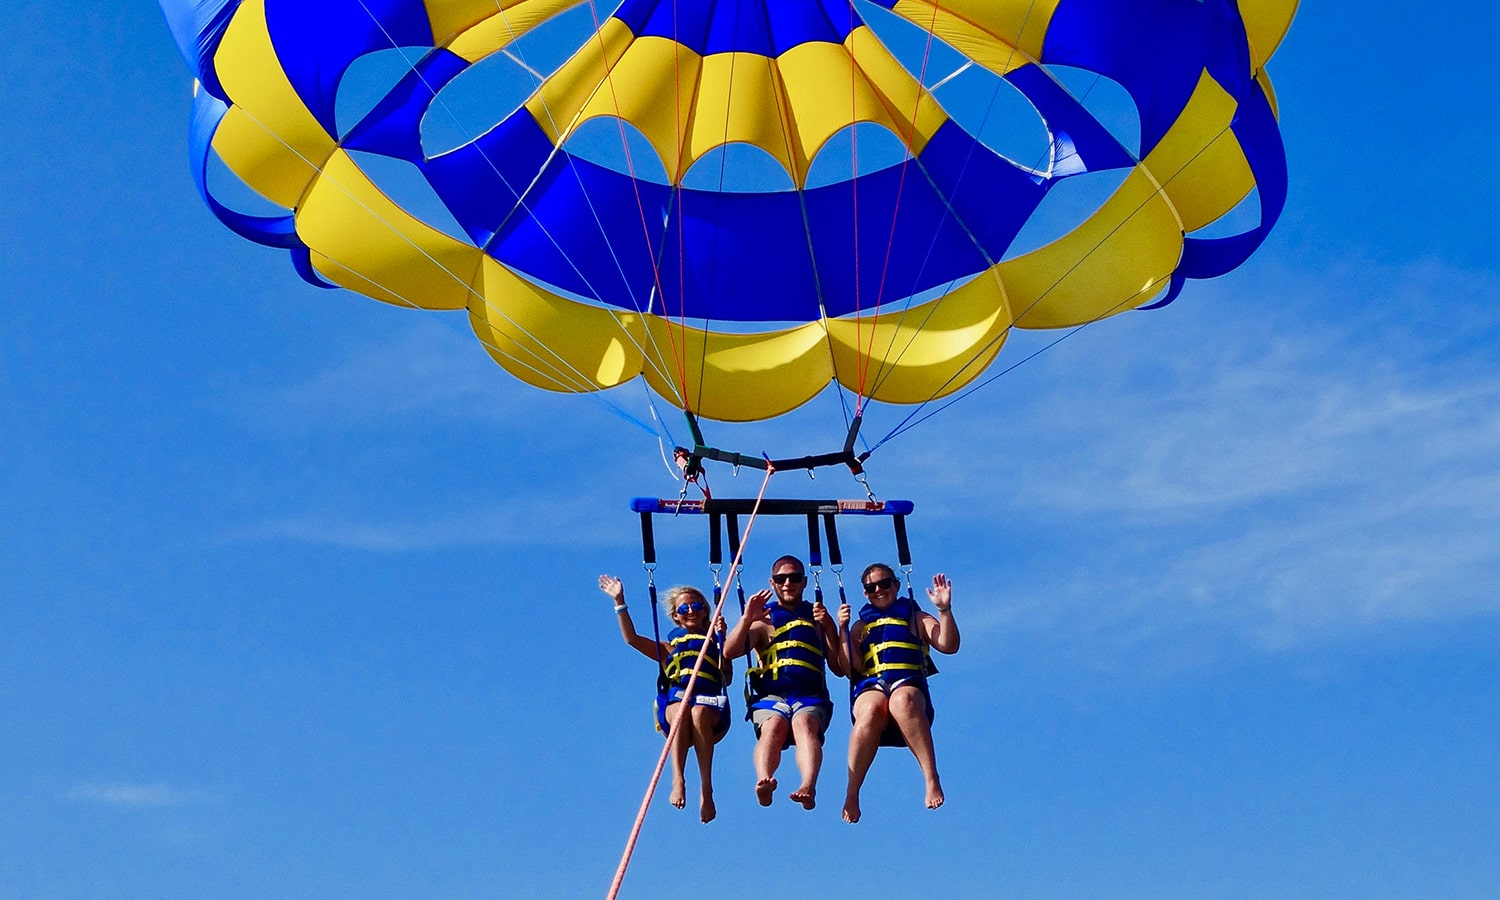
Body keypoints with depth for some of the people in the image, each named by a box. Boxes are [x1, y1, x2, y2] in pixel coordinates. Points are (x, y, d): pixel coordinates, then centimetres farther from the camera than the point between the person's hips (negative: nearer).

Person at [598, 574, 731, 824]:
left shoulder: (715, 643, 25)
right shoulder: (668, 648, 29)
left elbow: (726, 678, 5)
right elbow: (631, 638, 14)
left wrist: (721, 638, -5)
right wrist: (619, 602, 6)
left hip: (711, 703, -1)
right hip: (674, 700, 1)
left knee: (699, 713, -38)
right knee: (680, 708, -37)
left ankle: (706, 789, -41)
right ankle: (677, 780, -48)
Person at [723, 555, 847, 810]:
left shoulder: (817, 617, 23)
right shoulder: (763, 621, 20)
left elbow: (840, 669, 15)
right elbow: (729, 651, 3)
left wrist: (829, 627, 4)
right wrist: (746, 618, -9)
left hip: (810, 696, 0)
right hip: (771, 696, 0)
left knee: (804, 723, -35)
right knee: (773, 725, -35)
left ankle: (808, 786, -59)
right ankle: (763, 781, -60)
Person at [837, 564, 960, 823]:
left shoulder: (917, 618, 25)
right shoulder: (861, 626, 29)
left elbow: (948, 645, 7)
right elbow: (854, 667, 12)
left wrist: (945, 610, -5)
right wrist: (843, 630, 3)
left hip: (909, 685, -1)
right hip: (871, 686, 1)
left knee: (902, 701, -41)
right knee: (871, 710, -39)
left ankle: (932, 779, -46)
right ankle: (851, 795, -39)